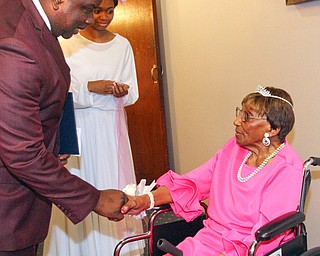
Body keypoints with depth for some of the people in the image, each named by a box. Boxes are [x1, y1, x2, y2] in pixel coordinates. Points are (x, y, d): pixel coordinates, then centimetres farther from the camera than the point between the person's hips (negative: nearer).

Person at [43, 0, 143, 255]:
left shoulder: (122, 45, 6)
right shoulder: (68, 44, -3)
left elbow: (133, 93, 7)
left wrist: (122, 92, -14)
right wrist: (90, 87, -20)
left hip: (112, 129, 3)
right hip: (80, 129, -2)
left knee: (113, 186, 5)